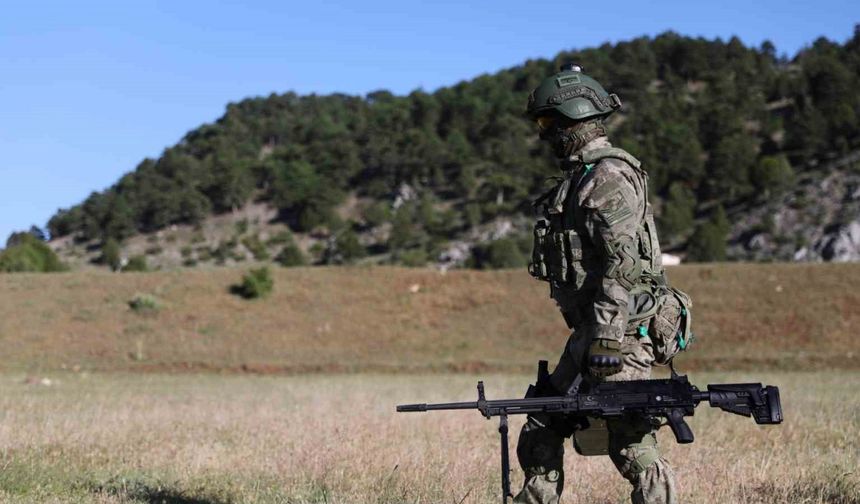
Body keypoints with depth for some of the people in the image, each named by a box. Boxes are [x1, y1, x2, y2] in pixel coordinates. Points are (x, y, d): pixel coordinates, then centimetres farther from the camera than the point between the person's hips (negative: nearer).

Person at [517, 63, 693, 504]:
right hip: (592, 331, 10)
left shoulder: (608, 175, -12)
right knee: (540, 433, 13)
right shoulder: (580, 175, 19)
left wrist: (606, 337, -25)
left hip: (619, 331, -10)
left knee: (630, 444, -10)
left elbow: (623, 262, -21)